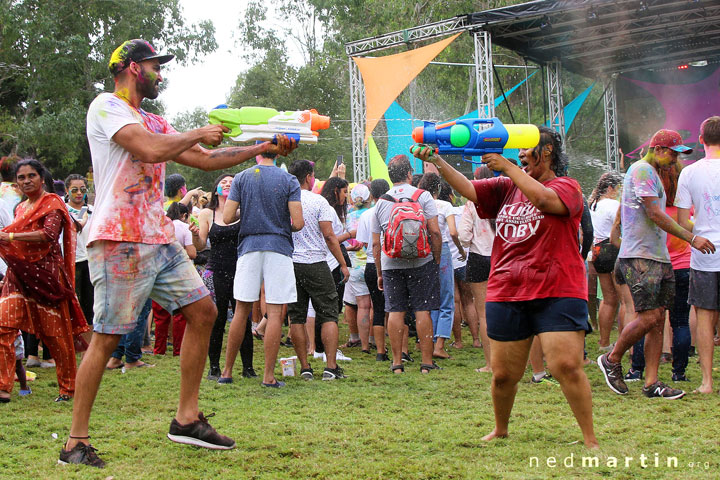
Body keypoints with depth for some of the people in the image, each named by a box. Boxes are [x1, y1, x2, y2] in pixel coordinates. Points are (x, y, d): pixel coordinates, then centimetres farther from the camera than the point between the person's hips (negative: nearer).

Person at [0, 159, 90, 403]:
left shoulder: (51, 203, -4)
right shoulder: (21, 208, 18)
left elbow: (49, 234, -20)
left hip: (46, 273, -6)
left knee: (56, 333, 0)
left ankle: (68, 388, 13)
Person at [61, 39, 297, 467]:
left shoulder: (155, 123, 21)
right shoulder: (106, 107, -5)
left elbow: (205, 160, 23)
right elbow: (152, 150, -19)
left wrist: (264, 147, 20)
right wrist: (200, 134, -3)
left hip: (160, 239, 9)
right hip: (120, 240, -9)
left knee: (203, 311, 6)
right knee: (108, 337, -7)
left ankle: (187, 419, 13)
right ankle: (76, 442, 1)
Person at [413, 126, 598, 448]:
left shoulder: (566, 186, 0)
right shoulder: (506, 188, 15)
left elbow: (544, 199, -21)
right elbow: (468, 189, 4)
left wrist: (508, 167, -15)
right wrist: (437, 162, -10)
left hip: (556, 293, -5)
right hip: (506, 294, 5)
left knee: (567, 366, -14)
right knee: (503, 374, 10)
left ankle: (590, 439, -1)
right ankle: (500, 430, 34)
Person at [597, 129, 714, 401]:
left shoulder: (652, 174, 23)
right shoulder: (642, 170, -8)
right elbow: (655, 215, -16)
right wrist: (691, 238, -16)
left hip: (659, 257, 10)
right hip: (641, 257, -10)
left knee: (658, 320, 3)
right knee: (648, 318, -12)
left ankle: (652, 383, 3)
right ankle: (611, 360, 8)